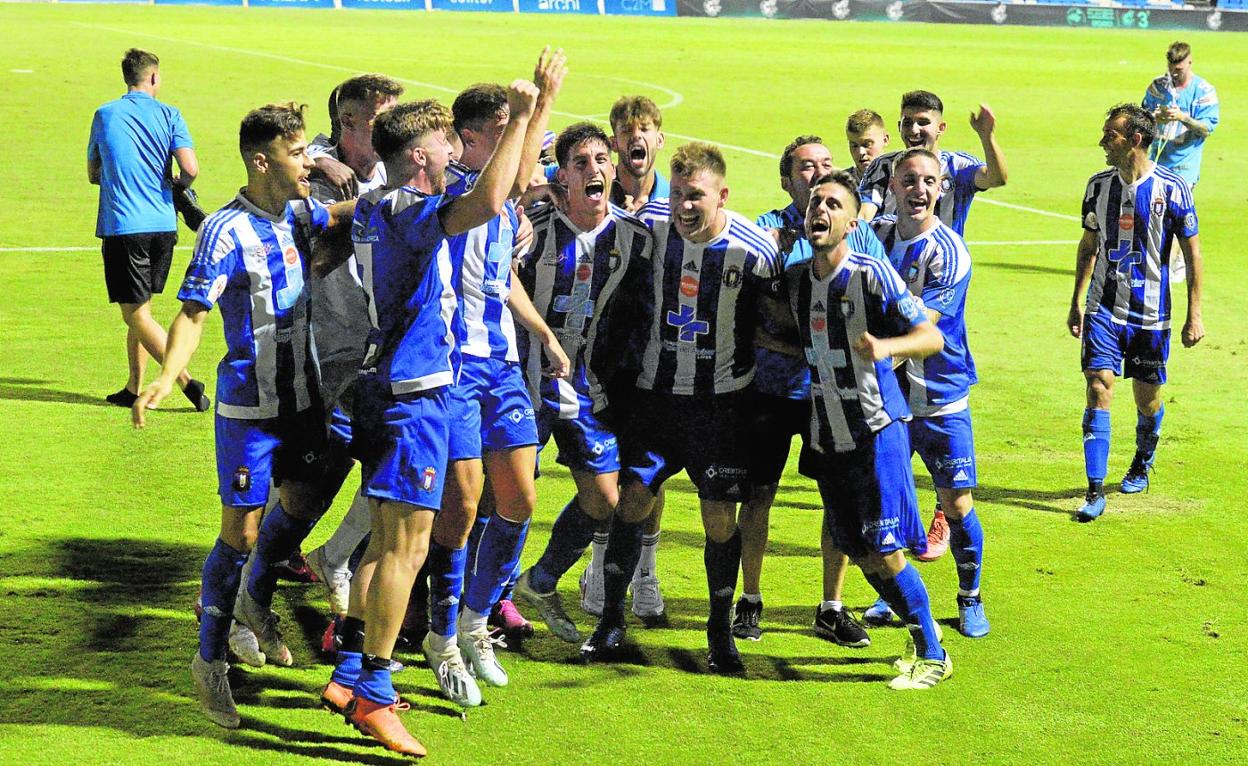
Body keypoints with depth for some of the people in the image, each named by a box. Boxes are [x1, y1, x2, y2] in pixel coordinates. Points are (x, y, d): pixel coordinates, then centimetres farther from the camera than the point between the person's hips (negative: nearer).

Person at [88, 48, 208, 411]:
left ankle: (187, 381, -14)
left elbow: (93, 173, 13)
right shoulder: (168, 115, 1)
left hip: (123, 227, -3)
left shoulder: (104, 115, 4)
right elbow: (190, 169, -10)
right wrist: (177, 184, 11)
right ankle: (134, 388, 19)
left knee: (135, 314, -2)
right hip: (163, 225, 3)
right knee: (140, 309, 16)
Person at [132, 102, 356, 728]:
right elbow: (192, 312, -19)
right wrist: (166, 378, -34)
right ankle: (210, 659, 10)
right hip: (250, 403, -7)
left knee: (303, 501, 16)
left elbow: (342, 215, 27)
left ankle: (257, 599, 41)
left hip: (303, 394, 7)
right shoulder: (227, 231, -18)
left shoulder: (299, 213, 4)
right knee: (242, 528, -3)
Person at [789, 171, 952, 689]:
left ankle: (933, 656, 8)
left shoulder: (873, 276, -12)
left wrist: (886, 346, -31)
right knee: (857, 551, 9)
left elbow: (932, 337, -15)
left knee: (886, 550, -8)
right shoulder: (795, 280, 6)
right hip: (829, 439, 6)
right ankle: (922, 633, 29)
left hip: (876, 432, -6)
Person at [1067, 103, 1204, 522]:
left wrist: (1194, 314, -6)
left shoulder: (1172, 188, -9)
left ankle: (1142, 467, 38)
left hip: (1150, 313, -2)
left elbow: (1192, 252, -3)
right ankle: (1095, 491, -9)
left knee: (1148, 396, 9)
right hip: (1104, 307, 2)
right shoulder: (1099, 185, 3)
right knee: (1099, 388, -10)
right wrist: (1076, 304, 16)